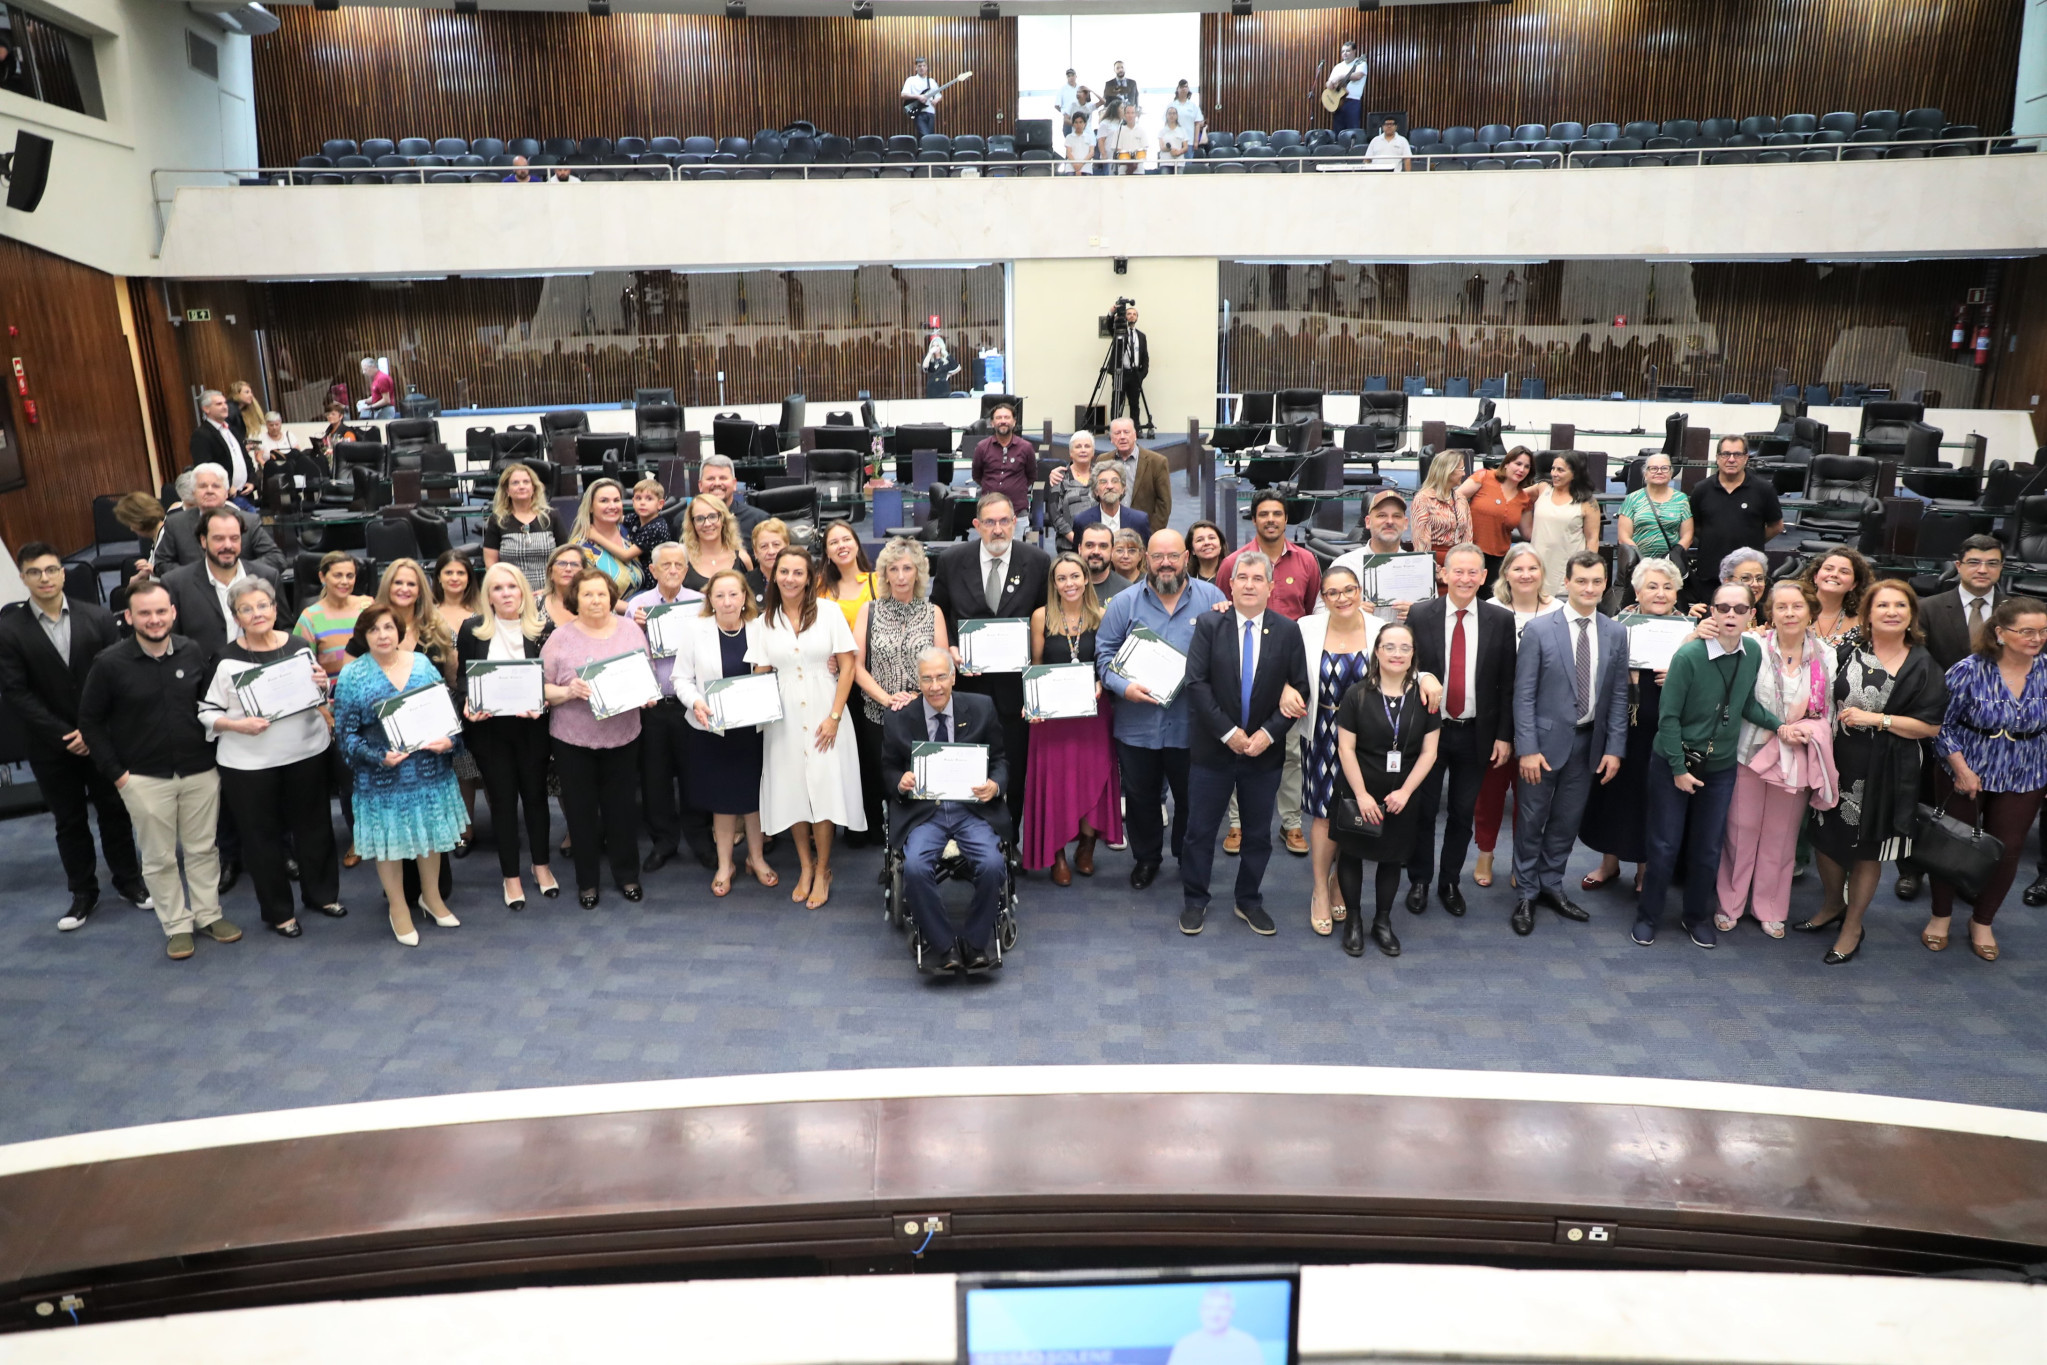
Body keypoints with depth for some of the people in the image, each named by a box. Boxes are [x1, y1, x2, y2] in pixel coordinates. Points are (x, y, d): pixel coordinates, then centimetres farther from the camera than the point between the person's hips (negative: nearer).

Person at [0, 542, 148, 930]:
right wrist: (64, 736, -13)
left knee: (114, 811, 11)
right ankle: (83, 893, 24)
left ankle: (128, 880, 26)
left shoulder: (98, 617, -4)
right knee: (69, 821, 11)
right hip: (50, 746, -1)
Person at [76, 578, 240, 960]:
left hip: (200, 771, 2)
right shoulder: (110, 663, -10)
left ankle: (208, 915, 28)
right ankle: (177, 926, 21)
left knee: (203, 848, 13)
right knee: (160, 858, 8)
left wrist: (216, 751, 3)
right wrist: (115, 773, -5)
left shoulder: (195, 652, -4)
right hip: (144, 779, -2)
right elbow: (90, 721, -2)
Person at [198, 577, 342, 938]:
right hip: (248, 763, -2)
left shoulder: (299, 647, 2)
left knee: (313, 825, 14)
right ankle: (278, 911, 22)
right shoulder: (225, 660, -8)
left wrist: (323, 686, -9)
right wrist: (238, 725, -21)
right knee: (262, 836, 7)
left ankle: (322, 893, 33)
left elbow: (322, 697, 13)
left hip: (306, 752, 3)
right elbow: (205, 712, -5)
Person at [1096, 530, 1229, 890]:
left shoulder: (1211, 598, 1)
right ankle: (1145, 858, 34)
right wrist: (1124, 686, -15)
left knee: (1191, 796, 12)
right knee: (1140, 796, 14)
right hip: (1137, 722, 1)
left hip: (1191, 722, -1)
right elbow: (1105, 654, 0)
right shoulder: (1125, 602, 1)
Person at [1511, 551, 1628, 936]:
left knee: (1567, 821, 14)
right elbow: (1523, 694, -9)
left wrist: (1614, 747, -1)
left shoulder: (1615, 633, 2)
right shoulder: (1538, 630, -9)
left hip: (1589, 742, 3)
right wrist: (1527, 748, -14)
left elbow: (1619, 695, 5)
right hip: (1546, 739, -3)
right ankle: (1526, 894, 20)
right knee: (1531, 820, 6)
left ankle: (1551, 886, 30)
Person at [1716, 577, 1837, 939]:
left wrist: (1806, 728, -6)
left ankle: (1771, 909, 26)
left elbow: (1830, 712, 6)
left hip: (1797, 760, 3)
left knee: (1781, 837, 11)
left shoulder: (1825, 656, 2)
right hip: (1750, 754, -2)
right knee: (1741, 831, 4)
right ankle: (1729, 904, 20)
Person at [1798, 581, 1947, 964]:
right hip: (1837, 760, 3)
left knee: (1867, 847, 9)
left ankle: (1852, 926, 26)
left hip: (1883, 771, -3)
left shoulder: (1922, 666, -6)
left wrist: (1877, 719, -16)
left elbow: (1931, 726, -8)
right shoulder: (1848, 651, 0)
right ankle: (1833, 905, 38)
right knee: (1826, 836, 12)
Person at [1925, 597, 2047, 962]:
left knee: (2007, 851, 9)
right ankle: (1941, 915, 29)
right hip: (1967, 776, -2)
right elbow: (1943, 723, -8)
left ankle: (1983, 922, 30)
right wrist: (1961, 769, -12)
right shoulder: (1969, 670, -15)